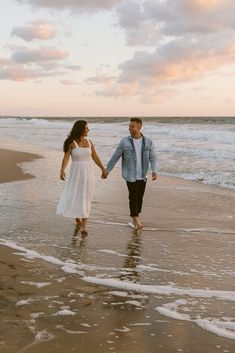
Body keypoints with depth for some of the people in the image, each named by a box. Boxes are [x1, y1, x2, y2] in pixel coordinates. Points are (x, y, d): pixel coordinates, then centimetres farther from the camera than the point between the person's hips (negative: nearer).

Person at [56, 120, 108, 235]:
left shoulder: (89, 142, 6)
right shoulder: (71, 143, -7)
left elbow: (95, 157, 16)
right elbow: (66, 158, -17)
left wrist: (103, 169, 24)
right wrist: (62, 170, -34)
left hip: (88, 173, 3)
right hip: (76, 173, -3)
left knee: (85, 200, -1)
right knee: (73, 198, -2)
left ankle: (84, 227, 0)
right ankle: (77, 219, 25)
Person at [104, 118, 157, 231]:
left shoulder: (148, 142, -3)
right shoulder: (124, 142, -7)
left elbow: (153, 158, -4)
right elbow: (115, 157, -2)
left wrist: (154, 171, -19)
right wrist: (107, 171, -1)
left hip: (142, 175, 3)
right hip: (130, 175, -2)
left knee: (140, 197, 9)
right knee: (133, 197, -7)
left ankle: (135, 219, 25)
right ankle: (136, 221, -3)